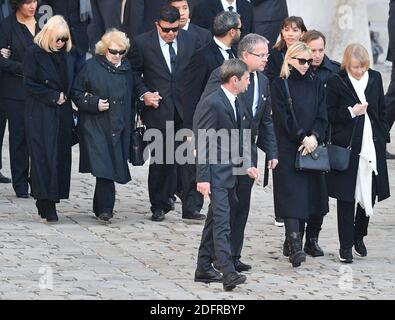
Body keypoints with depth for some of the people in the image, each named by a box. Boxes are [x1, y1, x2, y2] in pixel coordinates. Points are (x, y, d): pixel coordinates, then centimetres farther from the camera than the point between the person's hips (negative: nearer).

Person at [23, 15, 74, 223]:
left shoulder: (66, 55, 11)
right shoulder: (34, 53, -5)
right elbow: (29, 84, -9)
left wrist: (65, 97, 3)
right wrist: (54, 96, -11)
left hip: (62, 114, 6)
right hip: (40, 115, -6)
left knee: (60, 156, 1)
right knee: (44, 157, -10)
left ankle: (45, 201, 8)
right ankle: (47, 205, -13)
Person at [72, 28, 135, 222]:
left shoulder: (126, 68, 10)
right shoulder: (92, 67, -3)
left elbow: (131, 98, 19)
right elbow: (76, 93, 1)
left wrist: (130, 122, 14)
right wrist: (94, 104, -13)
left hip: (119, 126, 4)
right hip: (96, 126, -4)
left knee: (113, 167, 3)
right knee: (103, 165, -15)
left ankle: (101, 206, 14)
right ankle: (105, 208, -16)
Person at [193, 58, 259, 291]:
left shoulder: (234, 103, 13)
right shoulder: (212, 104, -16)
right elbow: (203, 143, -17)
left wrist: (245, 165, 15)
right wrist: (202, 178, -20)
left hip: (229, 171, 10)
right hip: (215, 173, -10)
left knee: (216, 220, 14)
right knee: (222, 221, -16)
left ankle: (204, 269, 21)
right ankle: (228, 273, -23)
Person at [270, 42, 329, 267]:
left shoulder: (315, 84, 11)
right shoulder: (280, 85, -1)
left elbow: (322, 116, 6)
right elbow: (283, 118, -8)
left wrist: (313, 137, -10)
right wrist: (302, 137, -15)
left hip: (311, 147, 5)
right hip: (288, 148, -5)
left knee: (308, 194, 5)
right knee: (291, 194, -13)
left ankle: (294, 241, 15)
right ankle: (294, 244, -22)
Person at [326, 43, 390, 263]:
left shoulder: (375, 78, 6)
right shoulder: (337, 82, -5)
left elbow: (382, 110, 14)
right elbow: (330, 115, -3)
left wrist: (383, 136, 8)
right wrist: (351, 112, -16)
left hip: (372, 145, 4)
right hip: (347, 146, -4)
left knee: (370, 194, 7)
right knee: (347, 198, -1)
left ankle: (359, 236, 29)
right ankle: (346, 246, 6)